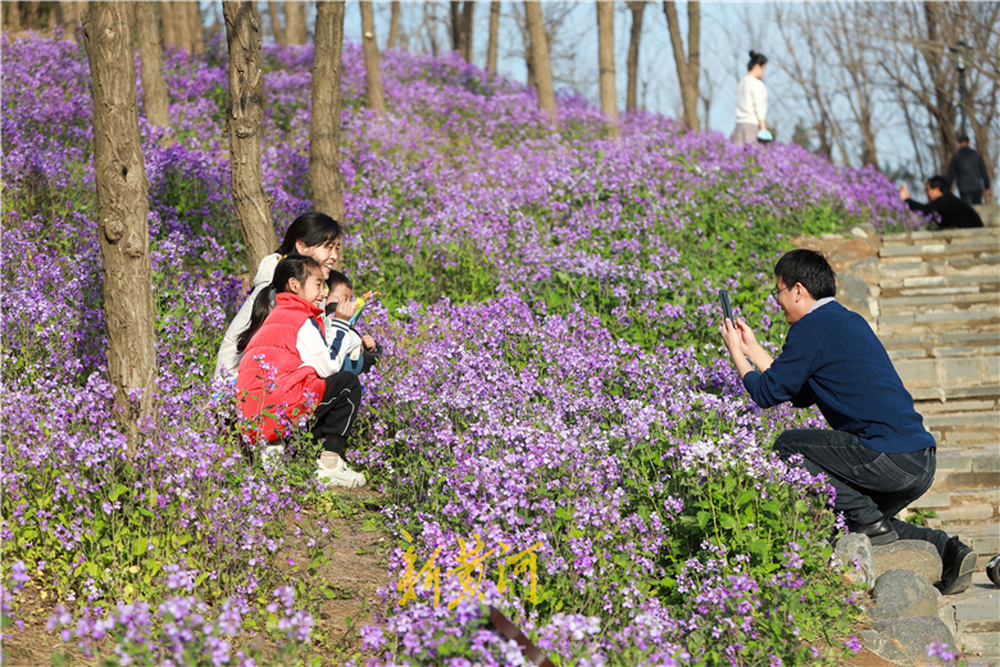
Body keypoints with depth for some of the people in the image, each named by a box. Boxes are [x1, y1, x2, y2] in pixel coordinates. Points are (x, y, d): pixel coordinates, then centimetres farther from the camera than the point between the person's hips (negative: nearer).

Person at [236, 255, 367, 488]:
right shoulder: (302, 321, -3)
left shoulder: (274, 318, 26)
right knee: (348, 384, 2)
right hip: (278, 413, -9)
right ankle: (329, 462, -3)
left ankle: (274, 449, 7)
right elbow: (329, 367, -2)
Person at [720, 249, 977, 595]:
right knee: (864, 517, 29)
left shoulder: (812, 327, -6)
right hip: (923, 464, 9)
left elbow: (767, 394, -1)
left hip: (889, 458, -9)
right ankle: (944, 549, 8)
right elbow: (800, 396, 29)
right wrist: (753, 349, 33)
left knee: (788, 447, 5)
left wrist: (735, 352, 16)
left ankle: (871, 524, 0)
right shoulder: (849, 321, 22)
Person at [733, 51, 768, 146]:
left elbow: (739, 107, 14)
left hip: (740, 124, 7)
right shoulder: (757, 84, -7)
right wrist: (764, 129, -8)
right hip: (753, 124, -7)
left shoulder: (741, 82, 14)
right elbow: (759, 109, -10)